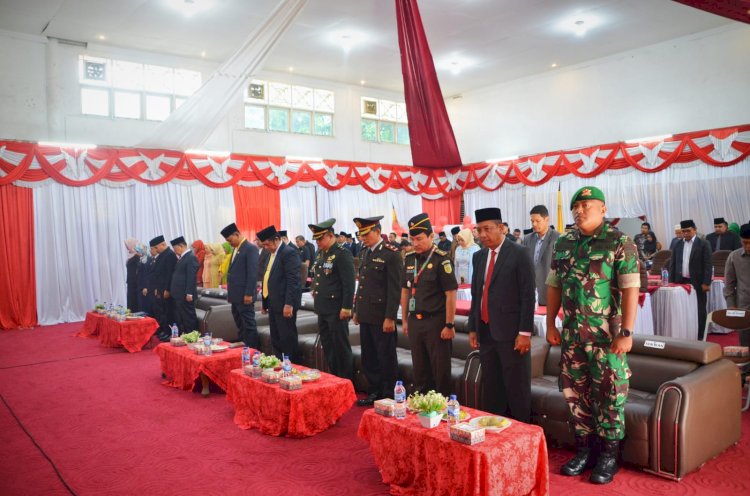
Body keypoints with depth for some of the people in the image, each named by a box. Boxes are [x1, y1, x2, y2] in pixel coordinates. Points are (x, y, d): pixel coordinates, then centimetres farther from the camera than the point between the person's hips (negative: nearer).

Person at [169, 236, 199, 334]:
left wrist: (189, 293, -21)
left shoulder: (191, 257, -13)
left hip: (185, 295, -10)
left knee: (188, 318, -3)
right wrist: (173, 292, 15)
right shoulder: (182, 257, 16)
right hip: (178, 294, 10)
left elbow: (192, 277, -18)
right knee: (179, 319, 13)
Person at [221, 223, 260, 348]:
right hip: (235, 296, 9)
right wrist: (230, 293, 15)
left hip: (244, 296, -9)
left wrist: (248, 294, -19)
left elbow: (253, 273, -17)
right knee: (240, 326, 12)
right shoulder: (235, 249, 16)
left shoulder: (250, 248, -12)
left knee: (249, 325, -2)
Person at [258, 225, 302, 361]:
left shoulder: (289, 252, -13)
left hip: (285, 304, -9)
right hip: (273, 304, 9)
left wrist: (289, 304, -23)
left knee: (288, 339, -1)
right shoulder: (271, 254, 15)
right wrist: (265, 302, 17)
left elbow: (293, 280, -19)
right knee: (275, 340, 14)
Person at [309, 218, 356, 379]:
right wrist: (316, 299, 16)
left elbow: (349, 283, -17)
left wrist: (346, 307, -18)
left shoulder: (342, 254, -13)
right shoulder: (320, 253, 12)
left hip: (336, 311, -8)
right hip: (322, 310, 8)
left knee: (341, 348, 1)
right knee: (327, 347, 15)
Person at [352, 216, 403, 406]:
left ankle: (388, 396, 18)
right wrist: (356, 310, 16)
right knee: (369, 357, 15)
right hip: (365, 315, 7)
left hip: (381, 317, -7)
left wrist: (390, 317, -17)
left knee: (386, 358, 5)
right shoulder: (364, 253, 11)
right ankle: (374, 392, 28)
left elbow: (395, 289, -15)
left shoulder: (391, 254, -12)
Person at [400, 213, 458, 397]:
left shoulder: (441, 259, -12)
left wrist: (449, 325, -13)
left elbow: (451, 294, -13)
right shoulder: (409, 259, 7)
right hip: (414, 321, 6)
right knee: (419, 369, 15)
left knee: (440, 370, 5)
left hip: (436, 322, -6)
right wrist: (404, 320, 14)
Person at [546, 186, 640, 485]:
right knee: (574, 390, 11)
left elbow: (630, 289, -12)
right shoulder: (563, 244, 7)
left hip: (606, 333, -5)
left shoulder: (619, 242, -8)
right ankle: (584, 449, 26)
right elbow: (554, 286, 12)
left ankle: (609, 455, 19)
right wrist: (550, 325, 10)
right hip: (572, 333, 5)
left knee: (610, 393, 3)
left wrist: (626, 332, -17)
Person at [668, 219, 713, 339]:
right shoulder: (678, 245, 10)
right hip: (681, 282, 4)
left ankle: (699, 337, 10)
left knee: (699, 311, 4)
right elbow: (672, 264, 11)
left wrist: (706, 283, -13)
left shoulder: (703, 244, -3)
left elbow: (708, 265, -7)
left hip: (697, 283, -4)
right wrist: (671, 281, 4)